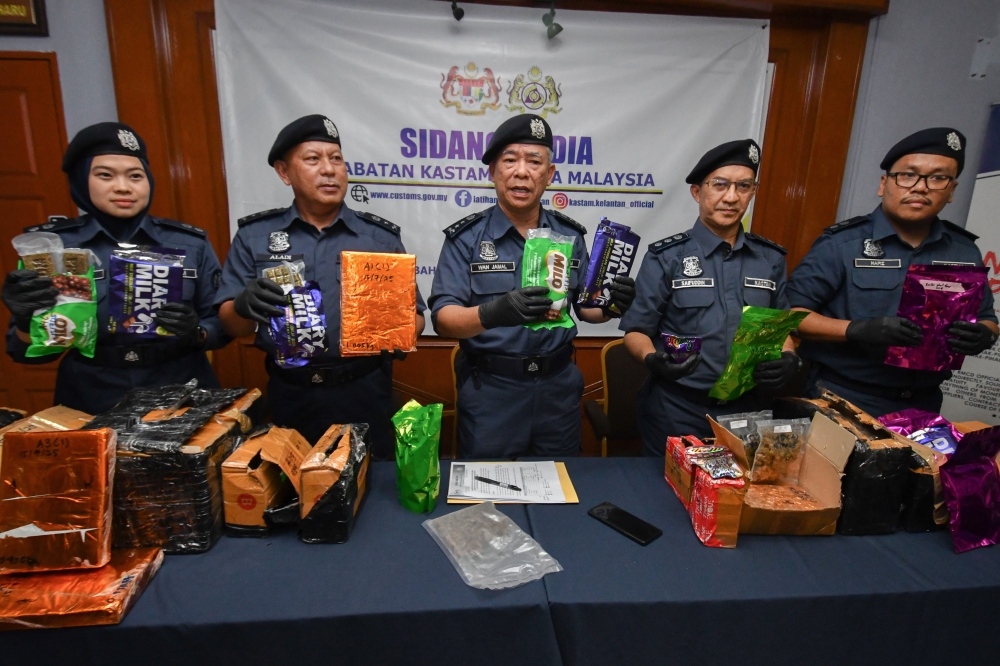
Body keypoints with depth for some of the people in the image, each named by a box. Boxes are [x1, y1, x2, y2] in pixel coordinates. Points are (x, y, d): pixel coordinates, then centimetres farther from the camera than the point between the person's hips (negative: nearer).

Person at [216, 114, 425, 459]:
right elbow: (230, 324, 2)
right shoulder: (254, 236, 3)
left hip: (365, 395, 0)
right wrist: (244, 305, -20)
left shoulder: (381, 236, 2)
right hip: (289, 398, 1)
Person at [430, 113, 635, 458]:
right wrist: (492, 313, -35)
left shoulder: (570, 235, 4)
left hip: (558, 387, 3)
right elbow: (443, 317, -15)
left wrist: (610, 305, -10)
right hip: (489, 390, -3)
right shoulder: (466, 238, -7)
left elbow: (585, 305, 13)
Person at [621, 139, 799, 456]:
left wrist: (788, 359, -6)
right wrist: (652, 359, -24)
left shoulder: (770, 259, 8)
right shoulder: (666, 257, -3)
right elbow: (637, 331, -4)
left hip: (746, 411, 3)